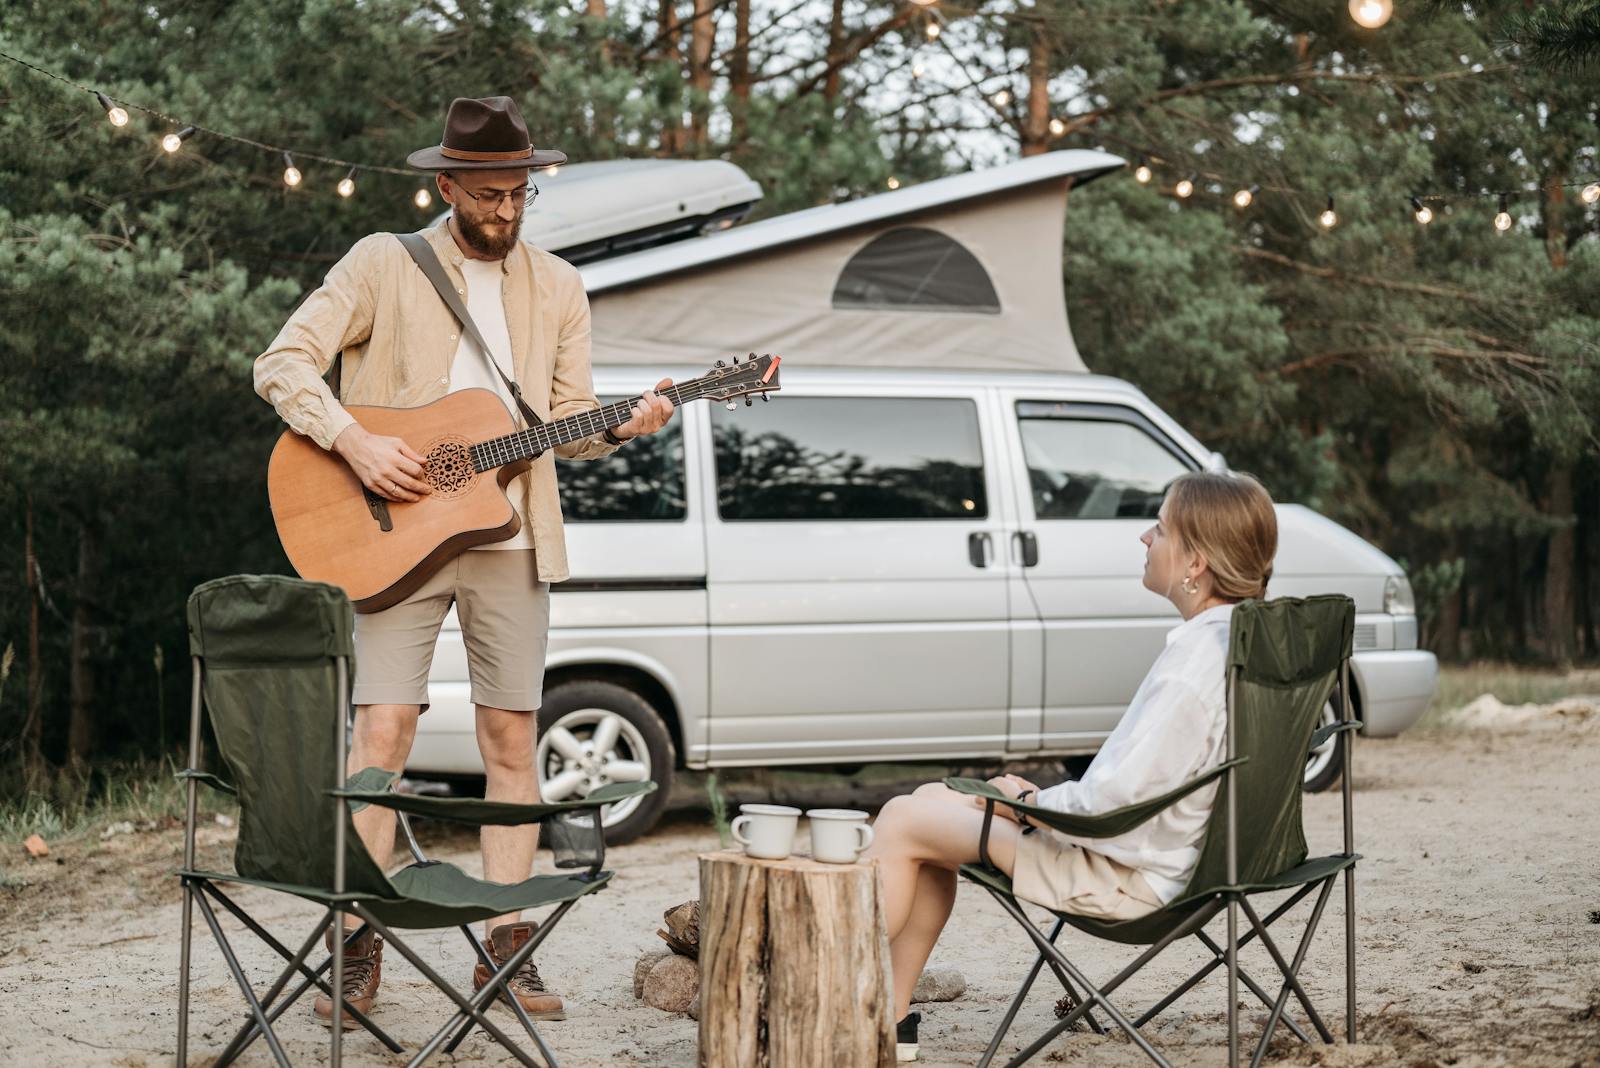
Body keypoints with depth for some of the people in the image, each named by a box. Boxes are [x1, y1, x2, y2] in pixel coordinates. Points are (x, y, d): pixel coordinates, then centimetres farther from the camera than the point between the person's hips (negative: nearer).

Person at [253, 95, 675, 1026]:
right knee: (383, 731, -8)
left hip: (511, 540, 3)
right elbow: (284, 361, -3)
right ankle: (358, 946, 1)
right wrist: (355, 442, -17)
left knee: (512, 740, 3)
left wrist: (623, 426, -10)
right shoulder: (383, 265, 2)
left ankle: (506, 944, 12)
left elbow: (567, 422, 11)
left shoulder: (557, 286, 12)